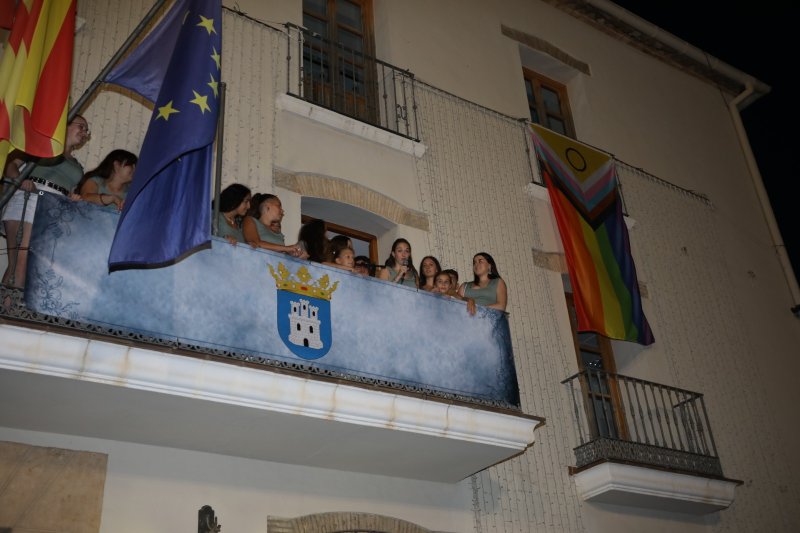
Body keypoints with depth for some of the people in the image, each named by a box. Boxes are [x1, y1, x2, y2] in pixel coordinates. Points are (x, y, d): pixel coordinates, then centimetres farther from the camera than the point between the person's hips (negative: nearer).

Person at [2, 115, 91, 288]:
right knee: (15, 263, -17)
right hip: (27, 198, -3)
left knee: (25, 264, -15)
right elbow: (11, 164, 8)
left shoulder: (77, 167, 30)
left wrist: (74, 199, 1)